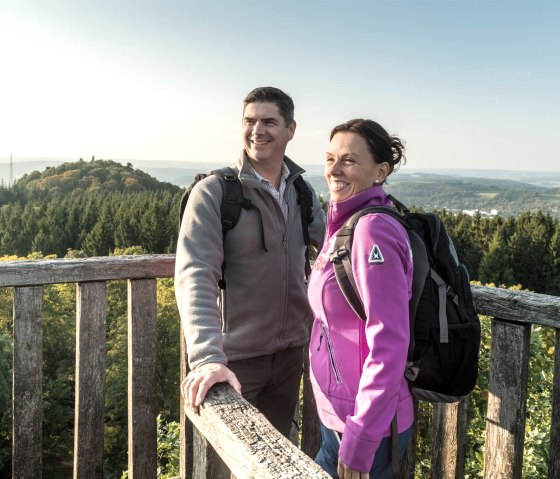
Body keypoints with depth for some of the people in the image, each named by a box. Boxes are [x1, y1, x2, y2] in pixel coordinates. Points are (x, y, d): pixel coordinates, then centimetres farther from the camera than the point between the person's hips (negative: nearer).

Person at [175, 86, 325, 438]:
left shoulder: (302, 192, 2)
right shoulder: (214, 192, -15)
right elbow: (195, 276, -25)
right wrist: (206, 355, -36)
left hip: (291, 351, 5)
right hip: (236, 356, -5)